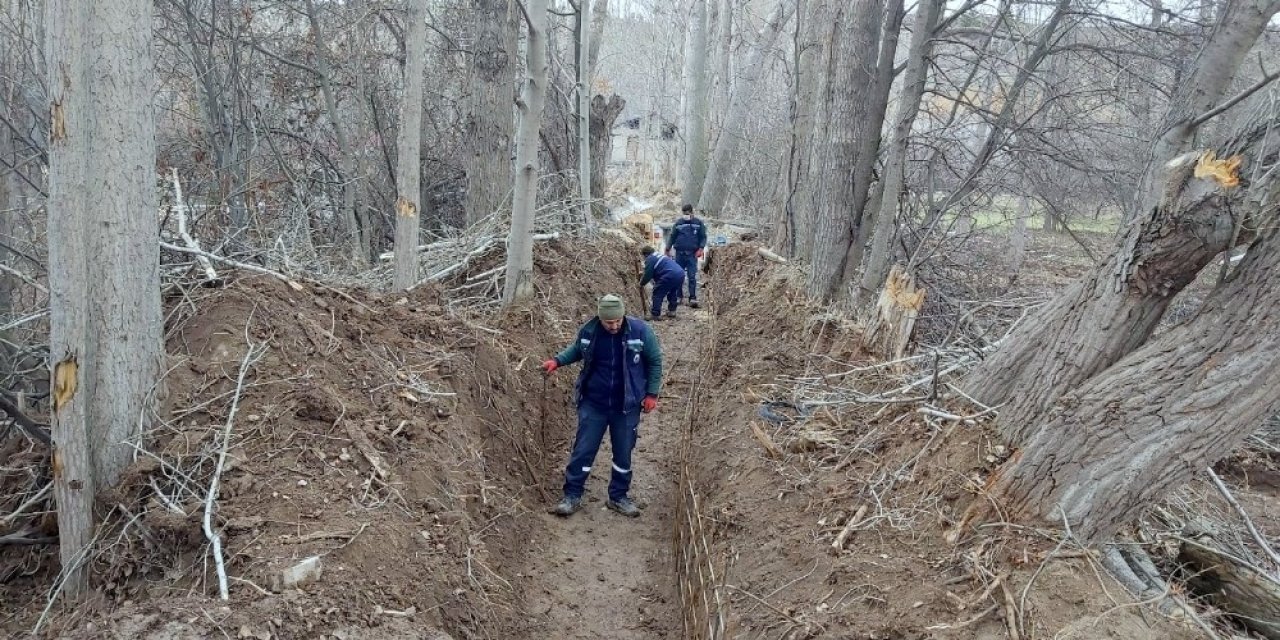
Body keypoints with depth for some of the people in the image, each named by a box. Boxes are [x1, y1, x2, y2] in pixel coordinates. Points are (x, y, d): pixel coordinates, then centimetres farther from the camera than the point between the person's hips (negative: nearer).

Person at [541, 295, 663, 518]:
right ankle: (572, 496, 17)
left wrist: (651, 393, -3)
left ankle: (618, 497, 28)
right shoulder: (588, 331, -11)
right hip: (593, 403, 0)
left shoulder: (640, 331, -15)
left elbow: (655, 361, -2)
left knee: (623, 454, 11)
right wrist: (557, 361, -4)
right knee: (583, 450, 4)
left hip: (626, 406, 0)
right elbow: (577, 350, 12)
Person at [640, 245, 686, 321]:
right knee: (672, 293, 30)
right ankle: (671, 311, 34)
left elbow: (647, 275, 2)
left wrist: (641, 283, 19)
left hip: (670, 276, -9)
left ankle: (655, 314, 2)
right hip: (681, 273, 9)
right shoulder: (659, 256, 31)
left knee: (657, 294, 3)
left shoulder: (650, 259, 4)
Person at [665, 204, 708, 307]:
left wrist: (701, 248, -9)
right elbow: (672, 237, 10)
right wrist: (668, 250, 6)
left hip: (692, 254, -2)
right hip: (679, 253, 2)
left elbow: (703, 237, 4)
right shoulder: (678, 223, 6)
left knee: (692, 277, -6)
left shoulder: (698, 223, 4)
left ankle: (693, 298, -5)